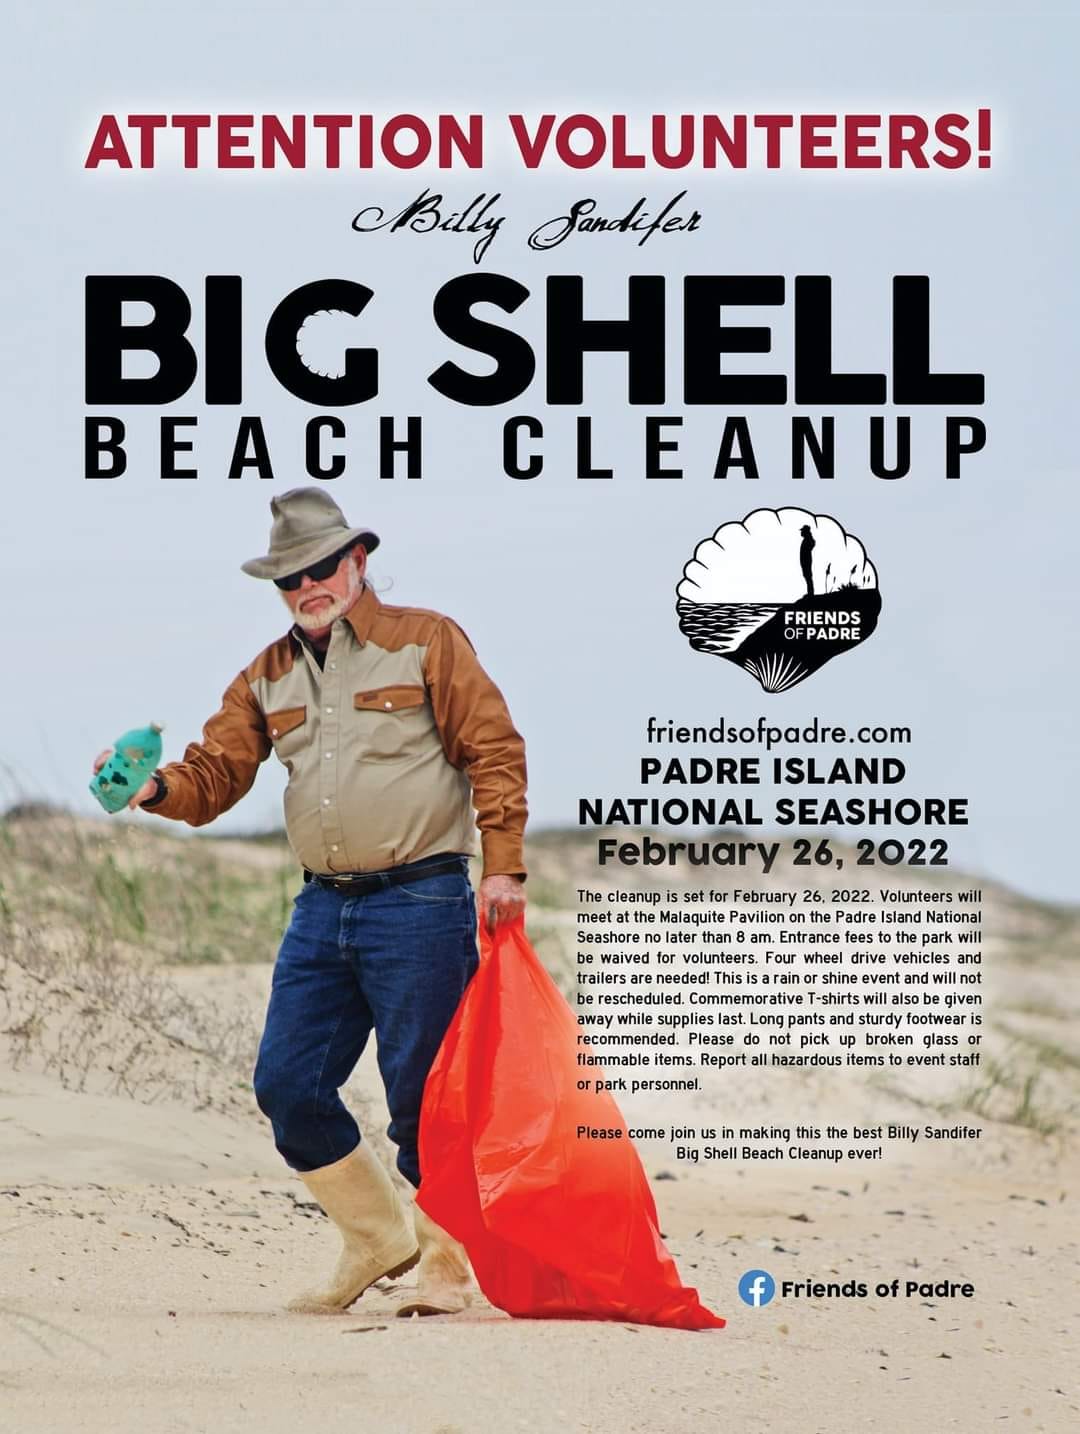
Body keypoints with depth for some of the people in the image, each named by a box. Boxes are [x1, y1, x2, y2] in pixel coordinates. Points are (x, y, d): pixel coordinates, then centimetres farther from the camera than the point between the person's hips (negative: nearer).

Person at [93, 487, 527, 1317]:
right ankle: (380, 1238, 21)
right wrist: (154, 788, -12)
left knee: (422, 1098, -4)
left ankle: (446, 1264, 13)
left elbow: (494, 751, -5)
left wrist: (503, 867, -12)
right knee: (286, 1084, 3)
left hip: (420, 904, -6)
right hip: (322, 908, 6)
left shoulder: (426, 641, -1)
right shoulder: (268, 676, 15)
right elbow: (215, 775, 9)